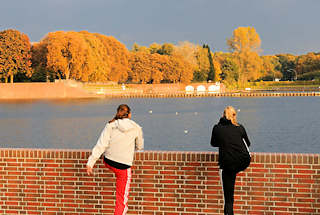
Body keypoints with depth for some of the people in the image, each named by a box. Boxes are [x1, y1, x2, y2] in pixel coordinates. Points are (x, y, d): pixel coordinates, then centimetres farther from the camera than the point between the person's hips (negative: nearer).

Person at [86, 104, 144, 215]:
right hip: (123, 167, -2)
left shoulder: (110, 126, -5)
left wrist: (90, 163, -8)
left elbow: (100, 146, -10)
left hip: (108, 162, 2)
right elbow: (139, 146, 14)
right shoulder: (136, 128, -3)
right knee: (121, 199, 5)